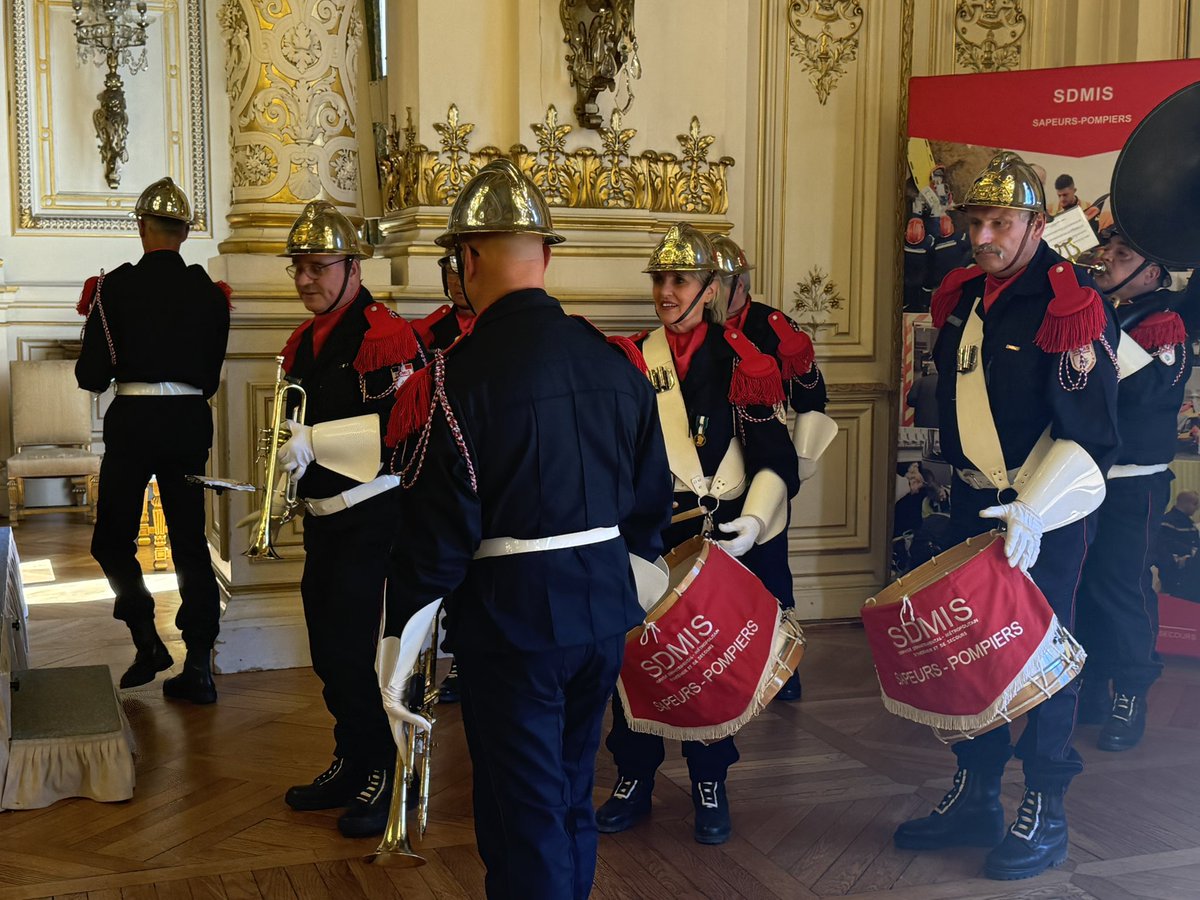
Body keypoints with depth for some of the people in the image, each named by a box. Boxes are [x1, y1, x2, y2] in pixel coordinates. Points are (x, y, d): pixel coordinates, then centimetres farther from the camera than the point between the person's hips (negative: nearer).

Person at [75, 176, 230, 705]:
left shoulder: (115, 287, -6)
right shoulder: (209, 293, 3)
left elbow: (92, 376, -4)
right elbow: (211, 377, 7)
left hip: (133, 422, -3)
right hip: (190, 421, 3)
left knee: (112, 539, 12)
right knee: (190, 541, 8)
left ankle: (148, 642, 1)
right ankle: (198, 666, 8)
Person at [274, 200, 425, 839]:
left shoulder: (385, 335, -14)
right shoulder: (302, 343, 13)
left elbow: (401, 423, -25)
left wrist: (316, 441, -27)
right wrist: (291, 455, 6)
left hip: (375, 516, -9)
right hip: (322, 517, 9)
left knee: (355, 647, -5)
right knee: (329, 648, 15)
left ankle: (381, 772, 12)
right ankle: (352, 761, 31)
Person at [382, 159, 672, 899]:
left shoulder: (459, 376, -15)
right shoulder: (616, 362, 3)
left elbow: (436, 533, -16)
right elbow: (650, 504, 10)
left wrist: (399, 657, -7)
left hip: (512, 619, -6)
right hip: (604, 611, 6)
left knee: (524, 818, 6)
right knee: (573, 800, 22)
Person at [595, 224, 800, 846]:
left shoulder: (738, 359, -2)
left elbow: (773, 455, -6)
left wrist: (753, 521, -19)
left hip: (722, 535, -2)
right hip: (647, 534, 2)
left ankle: (710, 786, 21)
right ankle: (634, 778, 22)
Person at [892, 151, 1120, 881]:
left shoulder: (1071, 306, -16)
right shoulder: (962, 298, 6)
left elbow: (1088, 431, -21)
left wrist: (1035, 511, -30)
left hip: (1048, 514, -7)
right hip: (975, 504, 7)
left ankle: (1045, 814, 18)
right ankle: (975, 798, 28)